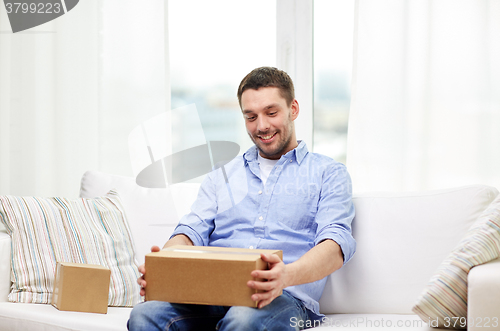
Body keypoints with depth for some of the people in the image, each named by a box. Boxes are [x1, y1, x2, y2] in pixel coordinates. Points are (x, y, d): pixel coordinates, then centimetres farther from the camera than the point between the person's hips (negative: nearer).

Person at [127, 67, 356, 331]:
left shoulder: (327, 173, 14)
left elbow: (336, 241, -3)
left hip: (283, 297, -3)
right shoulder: (221, 177, 28)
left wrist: (287, 275, -27)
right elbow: (193, 230, 15)